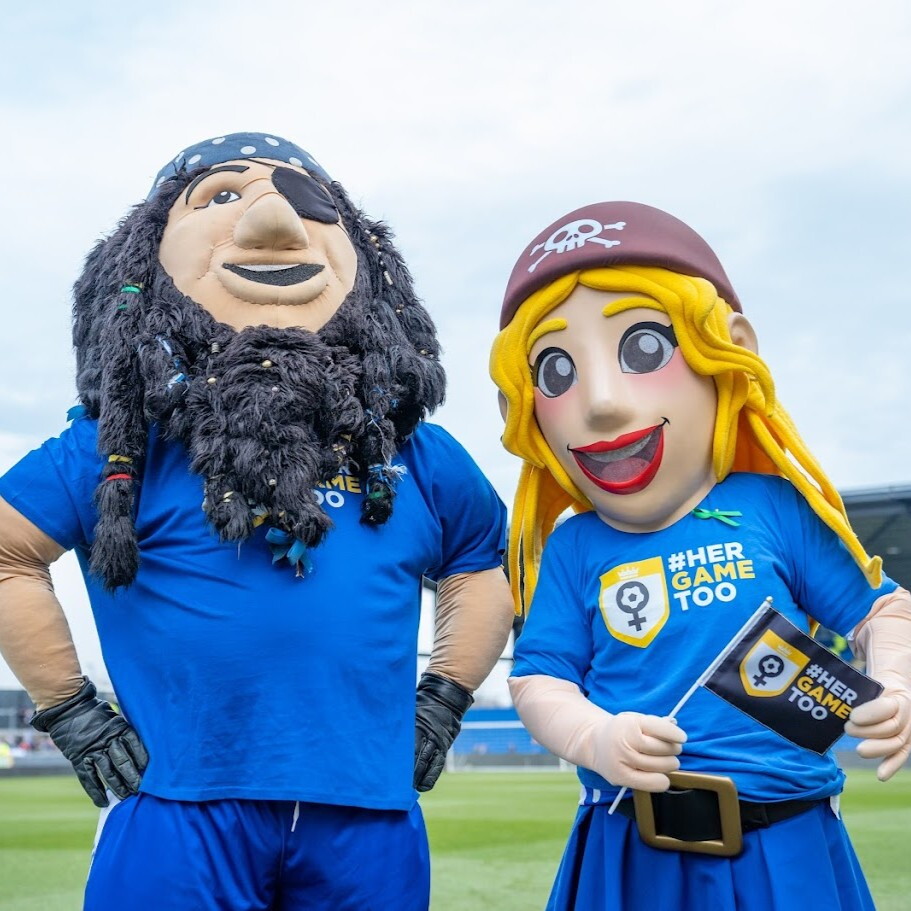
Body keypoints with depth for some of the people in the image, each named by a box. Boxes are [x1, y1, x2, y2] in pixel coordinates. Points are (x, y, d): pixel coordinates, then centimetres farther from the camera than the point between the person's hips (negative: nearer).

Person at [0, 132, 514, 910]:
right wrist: (72, 714, 1)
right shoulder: (135, 442, -1)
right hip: (181, 825, -3)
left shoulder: (414, 457, 9)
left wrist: (442, 704, 13)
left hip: (369, 830, 3)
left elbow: (481, 568, 23)